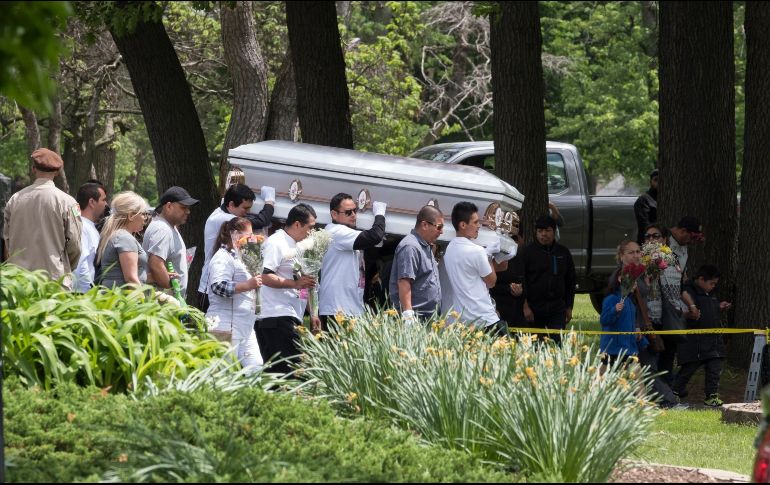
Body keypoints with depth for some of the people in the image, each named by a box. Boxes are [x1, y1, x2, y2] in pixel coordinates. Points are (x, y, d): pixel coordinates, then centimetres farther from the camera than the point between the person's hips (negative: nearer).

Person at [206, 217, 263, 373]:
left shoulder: (237, 257, 24)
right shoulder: (222, 257, -9)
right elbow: (218, 286, -25)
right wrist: (248, 285, -27)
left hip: (244, 326, 10)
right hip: (227, 326, -10)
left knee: (256, 368, 2)